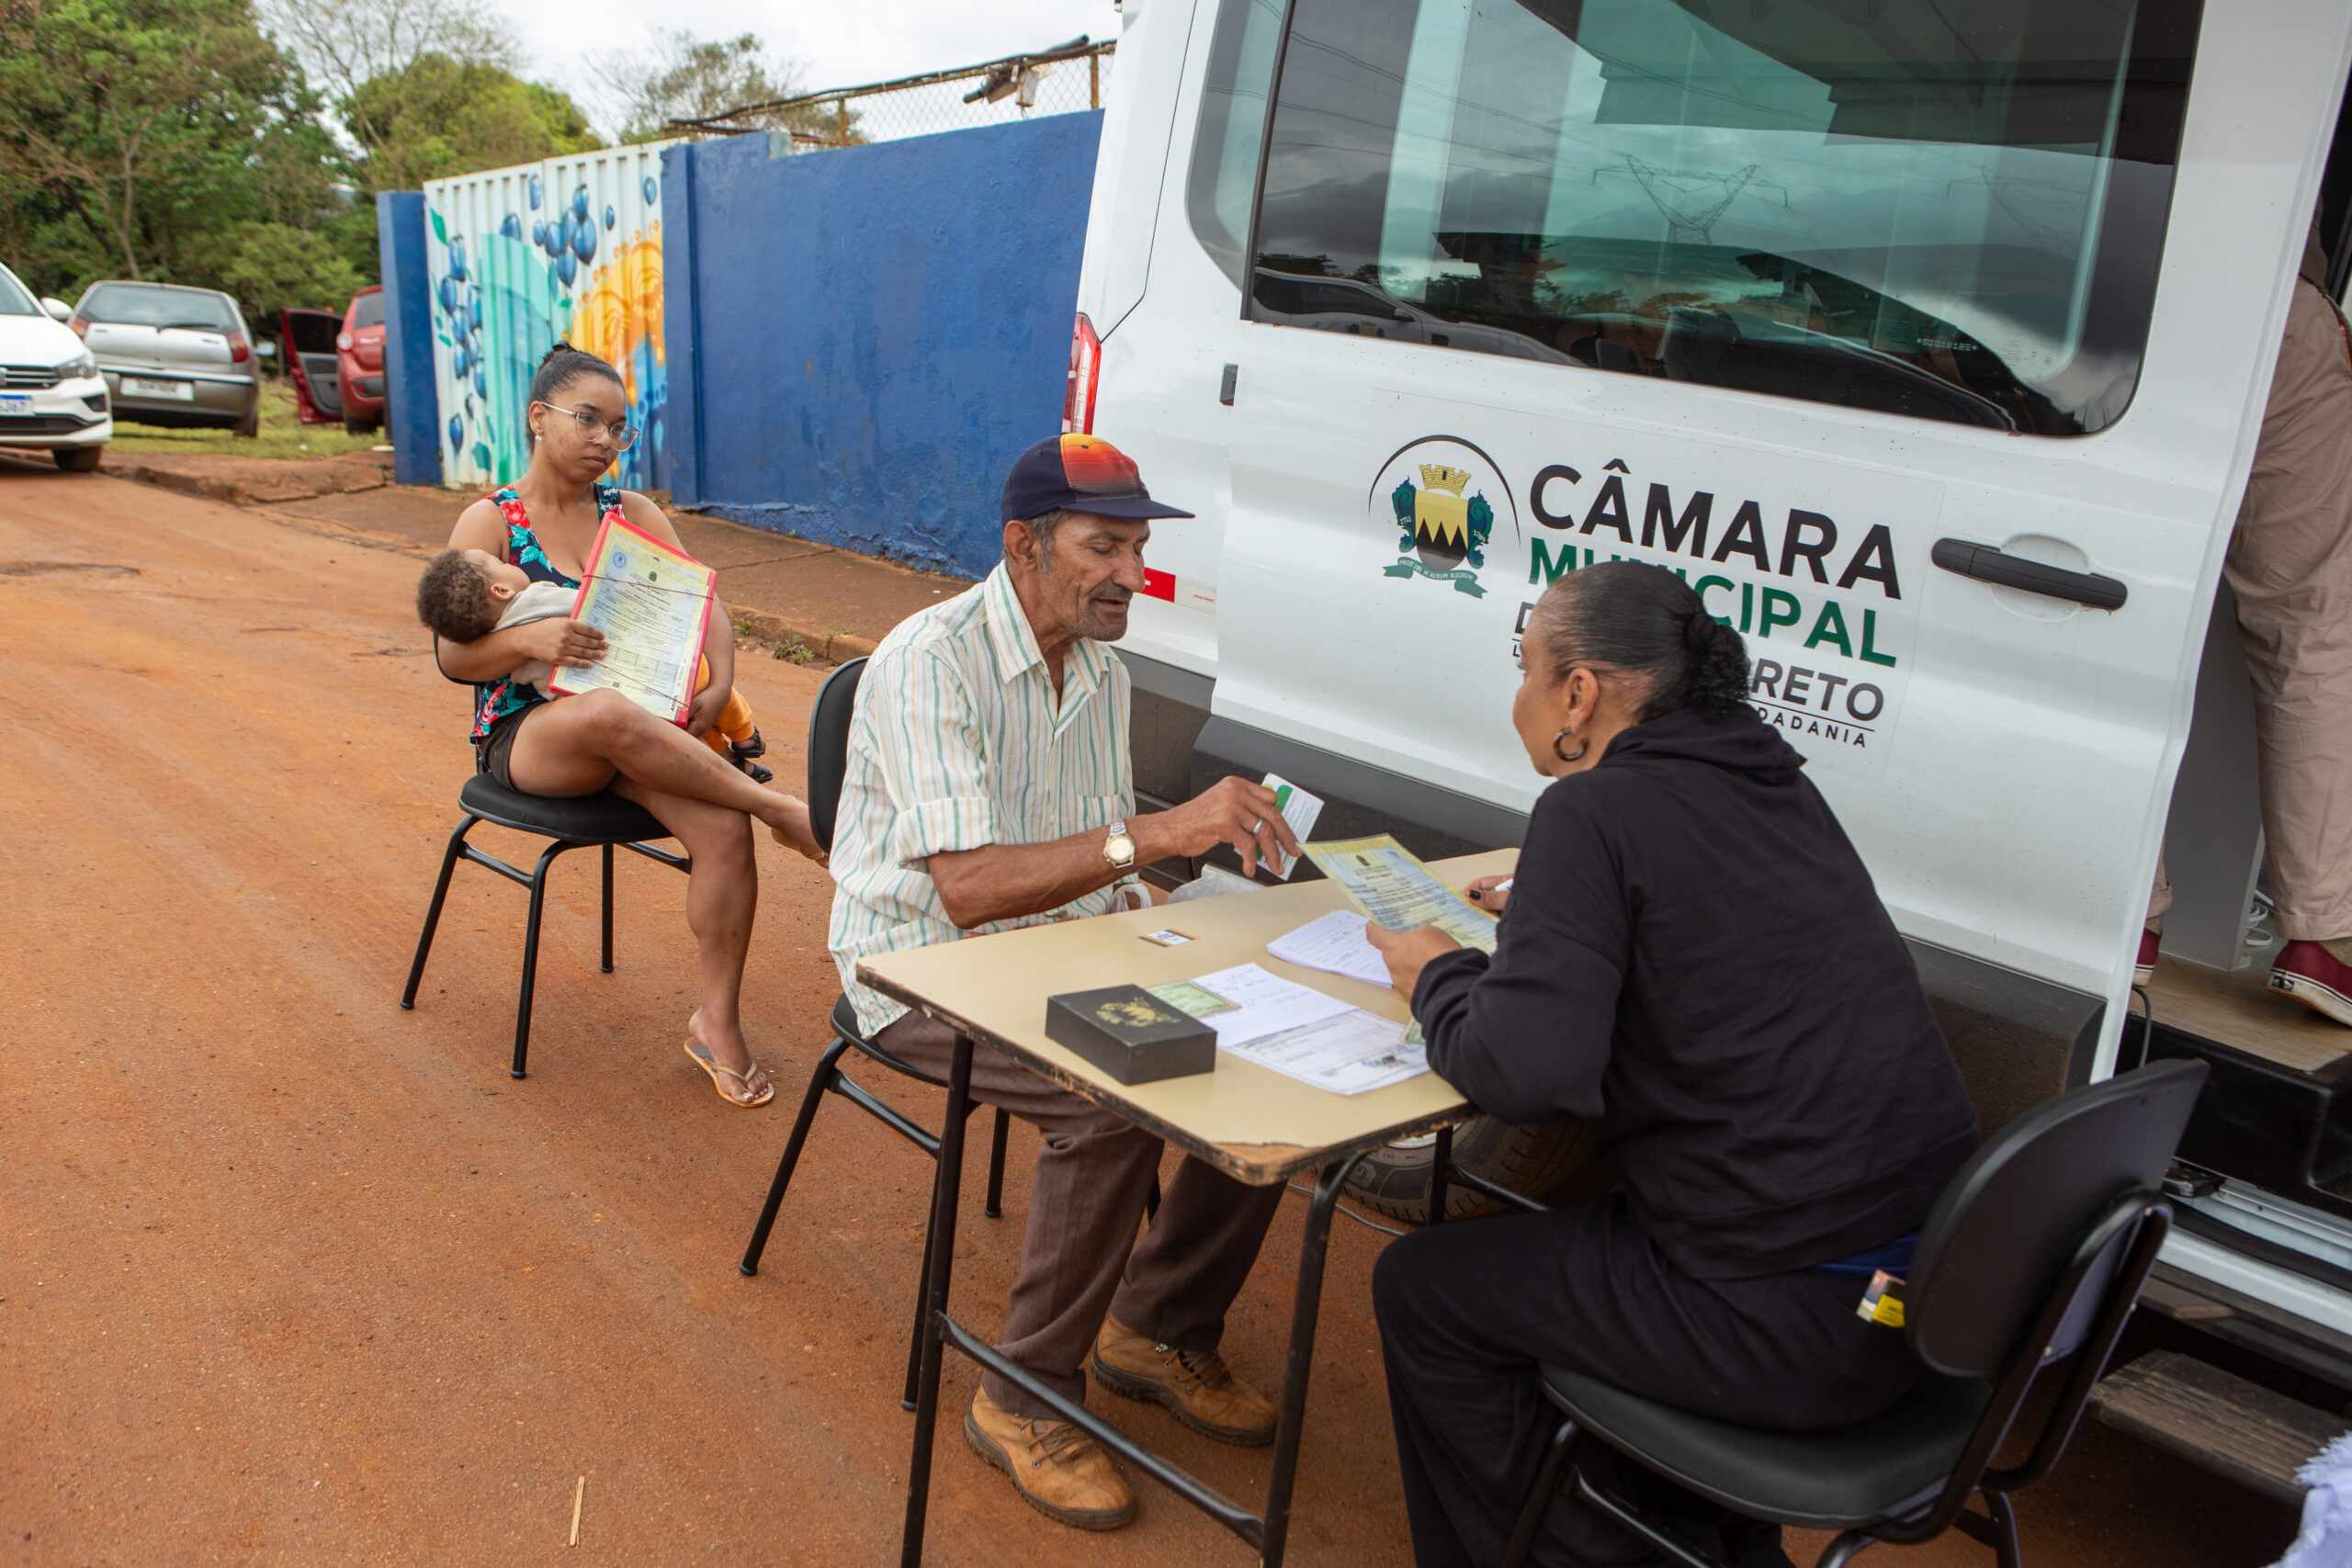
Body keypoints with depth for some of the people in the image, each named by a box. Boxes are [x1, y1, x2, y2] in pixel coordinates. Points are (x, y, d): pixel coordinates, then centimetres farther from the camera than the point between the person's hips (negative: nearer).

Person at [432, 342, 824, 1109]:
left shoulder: (633, 513, 13)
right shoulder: (489, 523, 3)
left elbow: (702, 600, 4)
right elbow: (452, 656, -2)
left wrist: (719, 683, -16)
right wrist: (530, 640, -23)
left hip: (637, 723, 3)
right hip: (526, 733, -3)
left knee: (723, 826, -27)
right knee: (606, 713, -42)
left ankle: (717, 1022, -13)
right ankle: (779, 807, -27)